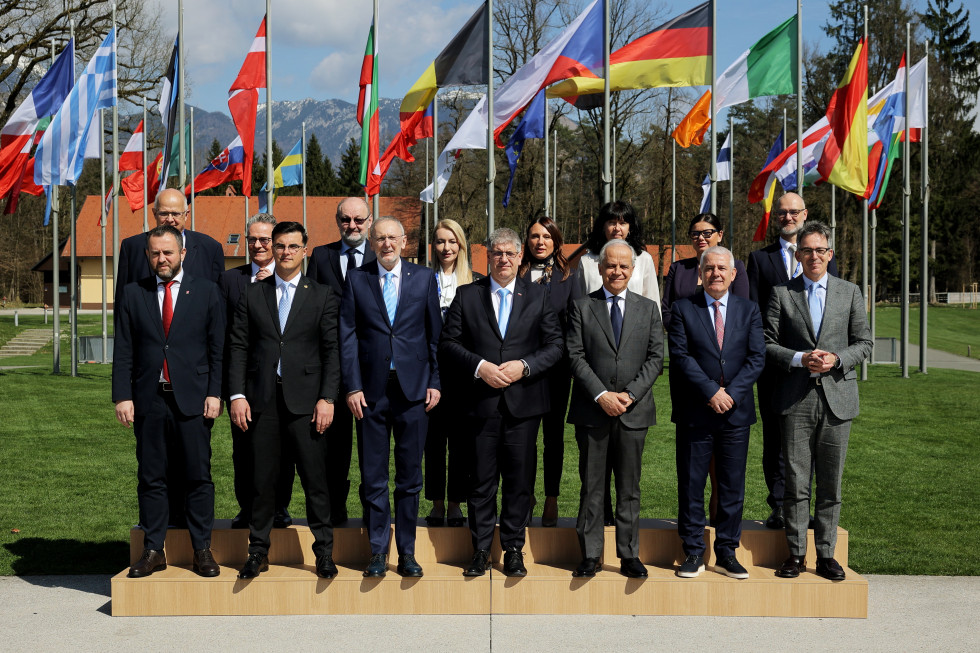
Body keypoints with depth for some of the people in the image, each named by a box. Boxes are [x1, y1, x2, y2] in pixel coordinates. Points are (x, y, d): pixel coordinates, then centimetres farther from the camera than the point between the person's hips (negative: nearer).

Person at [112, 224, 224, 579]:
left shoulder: (206, 292, 5)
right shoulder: (132, 294, 9)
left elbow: (218, 348, 3)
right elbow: (123, 352, 7)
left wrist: (215, 393, -5)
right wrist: (122, 396, -1)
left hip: (193, 399, -2)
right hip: (149, 400, 2)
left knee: (198, 477, 1)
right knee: (151, 478, 6)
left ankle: (202, 550, 9)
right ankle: (153, 550, 14)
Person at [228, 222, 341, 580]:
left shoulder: (322, 296, 7)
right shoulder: (252, 294, 11)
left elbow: (332, 351, 3)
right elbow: (239, 347, 7)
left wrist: (327, 398, -6)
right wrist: (237, 394, -3)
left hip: (305, 399, -1)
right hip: (262, 399, 2)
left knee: (315, 478, -1)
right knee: (262, 479, 6)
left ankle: (324, 551, 10)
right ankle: (258, 551, 16)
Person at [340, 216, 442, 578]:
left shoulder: (424, 278, 6)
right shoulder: (356, 279, 5)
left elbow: (435, 334, 7)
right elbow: (347, 335, 2)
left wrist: (435, 382, 1)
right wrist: (352, 386, -5)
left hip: (413, 388, 0)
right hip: (372, 389, 0)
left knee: (410, 474, 6)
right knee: (373, 477, 4)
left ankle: (407, 552, 16)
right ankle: (378, 551, 15)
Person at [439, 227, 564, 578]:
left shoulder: (538, 296, 8)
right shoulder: (467, 295, 7)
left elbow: (555, 345, 4)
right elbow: (448, 342, 2)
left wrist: (524, 365, -11)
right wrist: (479, 366, -12)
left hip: (524, 403, 0)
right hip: (482, 402, 0)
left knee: (519, 479, 5)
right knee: (482, 479, 4)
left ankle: (514, 550, 16)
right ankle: (480, 550, 14)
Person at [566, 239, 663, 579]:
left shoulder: (648, 308, 10)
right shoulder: (581, 307, 5)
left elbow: (656, 357, 3)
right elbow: (575, 356, -3)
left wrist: (630, 394, -10)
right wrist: (601, 395, -13)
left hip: (634, 410, 1)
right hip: (592, 410, -1)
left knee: (629, 487, 6)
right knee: (591, 486, 4)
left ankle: (629, 555, 14)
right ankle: (589, 555, 12)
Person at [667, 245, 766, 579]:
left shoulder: (749, 310, 9)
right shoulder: (683, 309, 3)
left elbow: (756, 358, 1)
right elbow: (680, 356, -6)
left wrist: (731, 393, -12)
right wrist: (711, 391, -15)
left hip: (736, 413, 2)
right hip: (695, 412, -1)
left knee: (732, 486, 6)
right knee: (691, 484, 2)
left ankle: (727, 553, 16)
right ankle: (693, 553, 12)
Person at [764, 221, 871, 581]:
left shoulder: (850, 292, 10)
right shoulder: (782, 293, 5)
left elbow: (864, 343, 8)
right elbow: (767, 344, 2)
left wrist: (836, 359, -10)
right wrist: (800, 359, -13)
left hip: (837, 397, 1)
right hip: (795, 400, -1)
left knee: (831, 482, 6)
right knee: (796, 480, 2)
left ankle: (826, 554, 14)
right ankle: (796, 553, 11)